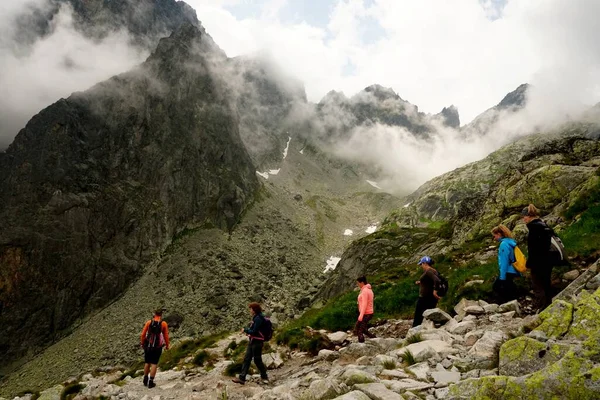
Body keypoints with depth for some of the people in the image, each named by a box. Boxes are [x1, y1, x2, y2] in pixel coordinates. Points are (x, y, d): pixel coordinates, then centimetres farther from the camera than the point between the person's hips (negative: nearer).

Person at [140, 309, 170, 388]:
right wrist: (167, 345, 12)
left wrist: (142, 343, 17)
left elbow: (143, 334, -1)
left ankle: (145, 380, 26)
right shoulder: (164, 324, -6)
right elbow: (166, 336, -4)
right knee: (154, 364, 4)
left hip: (148, 346, 2)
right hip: (157, 347, -2)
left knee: (147, 363, 18)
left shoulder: (148, 322, -2)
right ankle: (151, 382, 3)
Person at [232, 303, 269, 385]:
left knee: (257, 360, 2)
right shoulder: (255, 317, 11)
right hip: (252, 341, 10)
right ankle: (242, 378, 11)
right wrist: (248, 330, 2)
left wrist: (245, 330, -10)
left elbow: (254, 331, -22)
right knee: (247, 359, 8)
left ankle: (264, 377, 20)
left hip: (257, 342, -10)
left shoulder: (258, 318, -20)